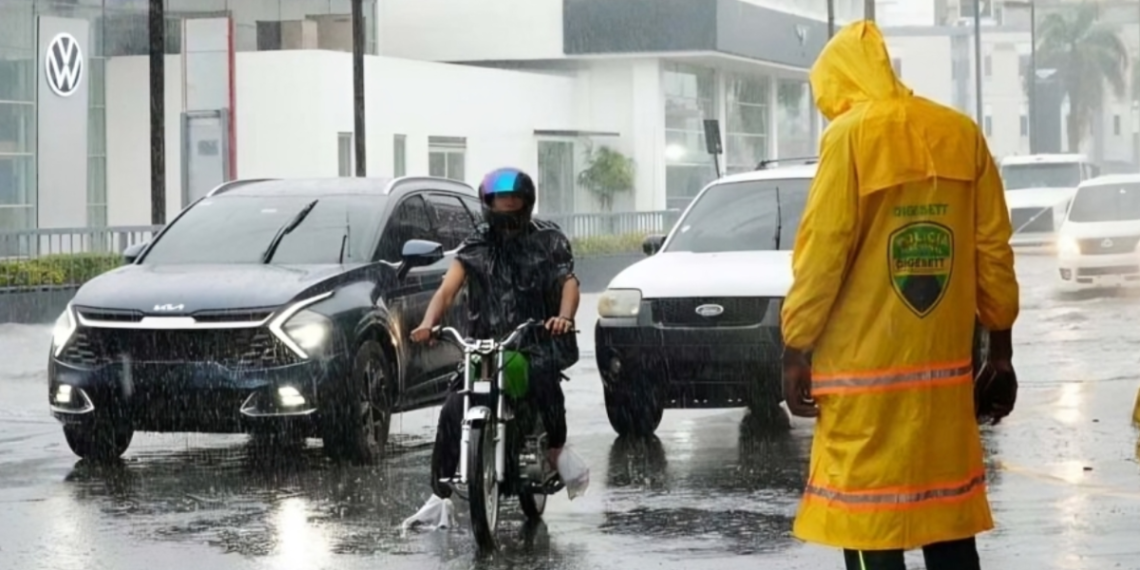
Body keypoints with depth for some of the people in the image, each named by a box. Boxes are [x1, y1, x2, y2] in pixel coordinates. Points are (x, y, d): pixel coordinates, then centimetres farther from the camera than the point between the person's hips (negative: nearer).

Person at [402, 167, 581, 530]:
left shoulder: (548, 239, 8)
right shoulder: (477, 246, 11)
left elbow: (568, 281, -5)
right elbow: (448, 289, 0)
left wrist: (564, 317, -27)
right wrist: (428, 323, -20)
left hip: (537, 339, -3)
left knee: (543, 380, -35)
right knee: (452, 413, -13)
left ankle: (556, 450, -7)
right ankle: (440, 497, -5)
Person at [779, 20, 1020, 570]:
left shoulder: (850, 135, -7)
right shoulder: (963, 133, 8)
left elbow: (821, 255, -10)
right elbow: (993, 252, 8)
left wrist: (795, 350, -3)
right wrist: (1000, 349, 14)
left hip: (865, 370, -5)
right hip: (944, 365, 5)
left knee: (867, 520, -3)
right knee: (948, 518, 10)